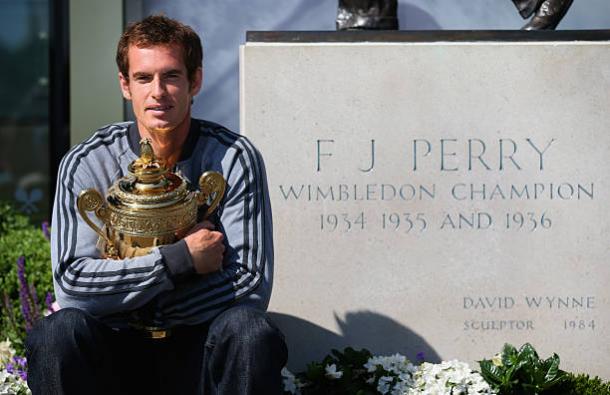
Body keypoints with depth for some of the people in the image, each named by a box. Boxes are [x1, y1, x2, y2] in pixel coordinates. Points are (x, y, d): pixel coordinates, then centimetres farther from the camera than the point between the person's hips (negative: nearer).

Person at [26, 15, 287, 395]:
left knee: (251, 331, -33)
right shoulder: (85, 164, -4)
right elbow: (72, 284, -14)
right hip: (115, 354, 0)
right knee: (59, 332, -31)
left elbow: (251, 285, -11)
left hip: (199, 348, 0)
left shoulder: (234, 159, -5)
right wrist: (180, 258, -17)